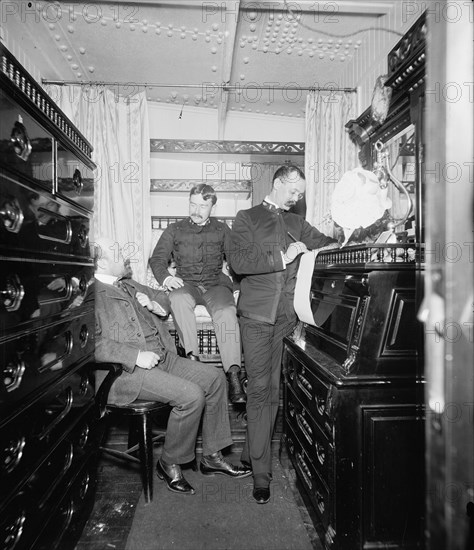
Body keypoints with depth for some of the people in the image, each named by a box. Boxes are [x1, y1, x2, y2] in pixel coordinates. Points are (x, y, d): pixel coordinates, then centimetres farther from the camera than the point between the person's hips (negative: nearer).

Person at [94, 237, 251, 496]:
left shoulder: (128, 285, 19)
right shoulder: (92, 294, -10)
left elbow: (164, 300, 31)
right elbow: (93, 343, -22)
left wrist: (152, 304, 7)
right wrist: (137, 355, -24)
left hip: (162, 357, 9)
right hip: (127, 371, -9)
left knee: (214, 377, 0)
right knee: (191, 395, -24)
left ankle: (211, 457, 11)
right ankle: (169, 464, 1)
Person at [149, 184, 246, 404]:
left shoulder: (221, 230, 17)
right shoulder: (175, 230, 17)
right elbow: (157, 259, 10)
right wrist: (165, 277, -12)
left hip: (215, 284, 0)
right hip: (186, 284, 1)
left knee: (226, 312, -33)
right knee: (178, 299, -37)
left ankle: (233, 374, -38)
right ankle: (192, 357, -38)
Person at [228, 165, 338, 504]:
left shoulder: (298, 224, 20)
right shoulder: (247, 218, 6)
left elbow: (328, 244, 20)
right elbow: (238, 261, -7)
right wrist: (283, 257, -12)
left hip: (287, 316, 4)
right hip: (257, 314, -4)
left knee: (272, 390, 7)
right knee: (259, 390, -3)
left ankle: (251, 455, 25)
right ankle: (261, 472, 7)